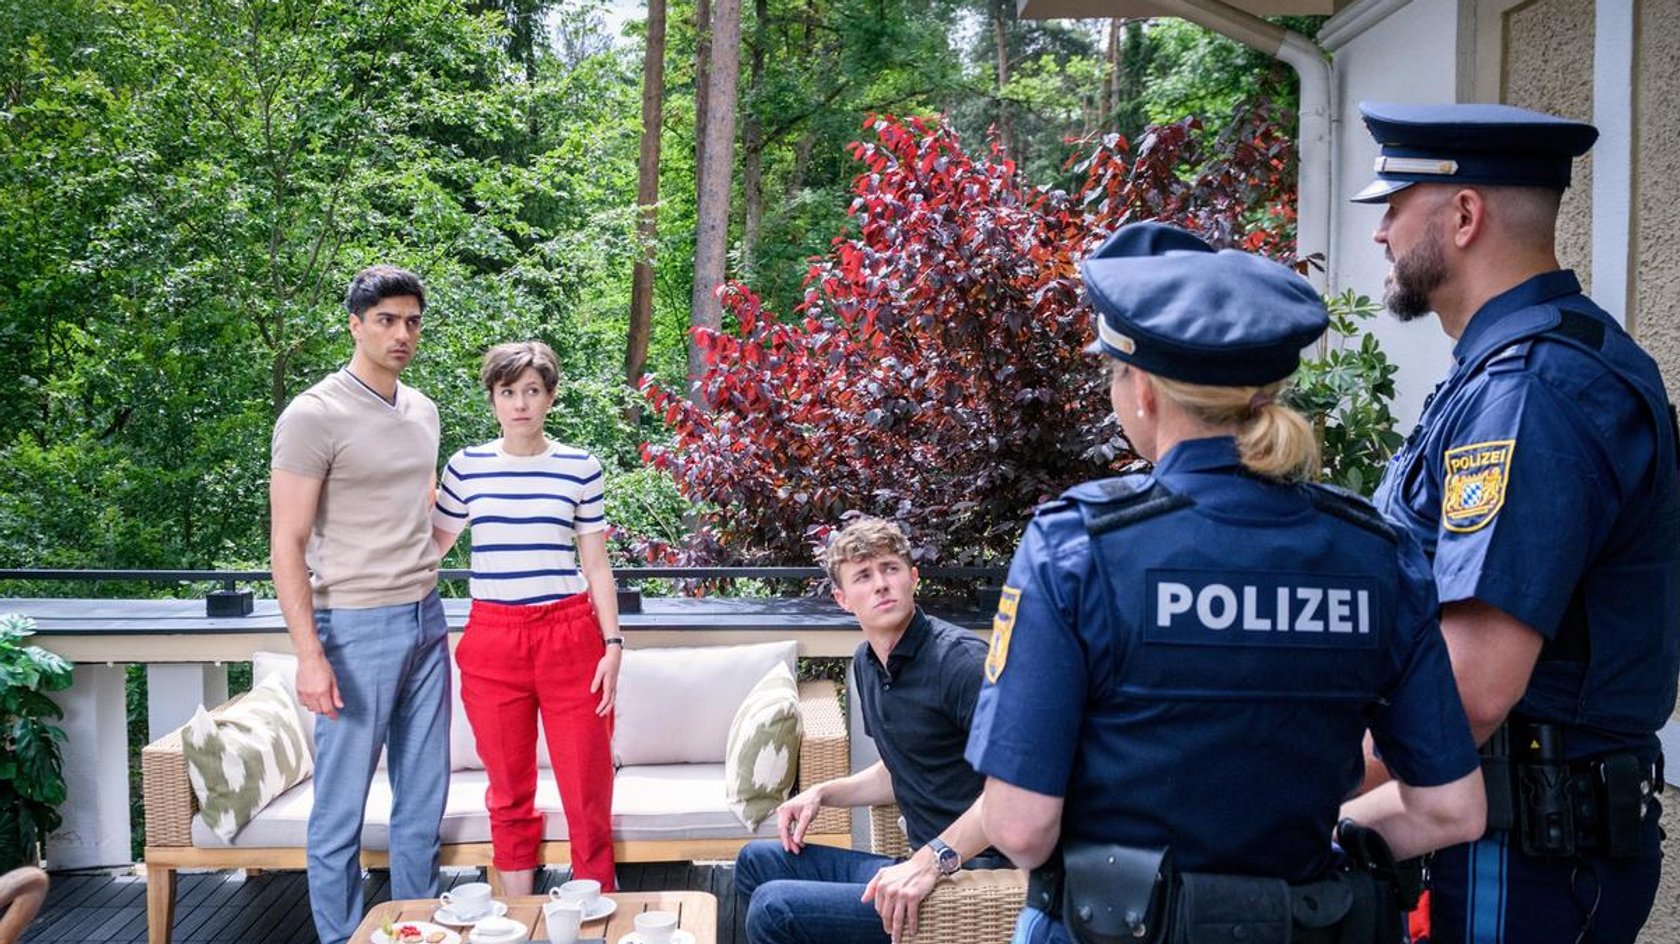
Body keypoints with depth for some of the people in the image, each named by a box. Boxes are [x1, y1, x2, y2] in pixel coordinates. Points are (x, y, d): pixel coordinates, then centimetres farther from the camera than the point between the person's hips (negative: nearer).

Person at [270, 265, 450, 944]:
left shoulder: (422, 411, 10)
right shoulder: (314, 416, -11)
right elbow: (287, 544, -13)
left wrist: (427, 597, 16)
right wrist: (310, 655, -19)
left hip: (426, 621, 7)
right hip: (356, 628, -7)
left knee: (424, 796, 13)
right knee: (341, 807, 3)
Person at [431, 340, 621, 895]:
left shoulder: (581, 468, 2)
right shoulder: (466, 467, 5)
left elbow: (595, 564, 5)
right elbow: (430, 546, 17)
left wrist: (613, 644, -2)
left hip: (569, 637, -1)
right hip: (492, 640, 1)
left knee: (587, 791, -1)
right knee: (509, 792, 9)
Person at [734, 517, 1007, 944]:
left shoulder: (960, 658, -17)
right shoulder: (866, 664, 11)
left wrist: (932, 859, -32)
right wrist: (821, 793, 13)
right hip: (921, 865, 9)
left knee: (774, 908, -18)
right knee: (758, 860, 19)